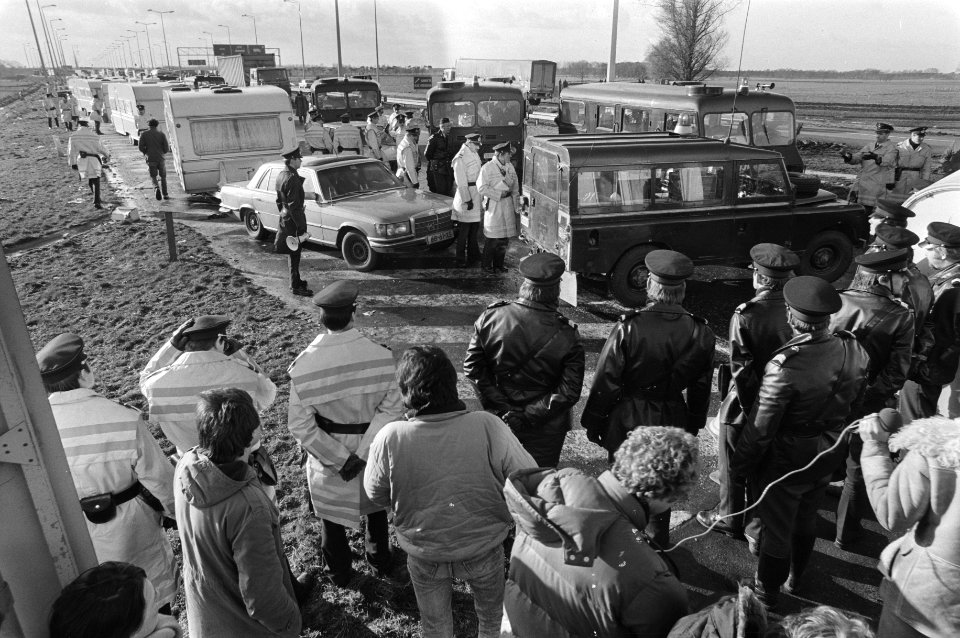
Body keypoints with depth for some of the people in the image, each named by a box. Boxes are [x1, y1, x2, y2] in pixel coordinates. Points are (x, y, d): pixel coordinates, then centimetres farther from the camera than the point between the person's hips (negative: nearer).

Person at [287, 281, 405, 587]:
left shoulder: (304, 365, -22)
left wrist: (341, 459, -13)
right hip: (373, 453, 1)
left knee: (331, 514, 24)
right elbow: (390, 408, -19)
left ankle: (338, 573, 45)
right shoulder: (380, 355, -22)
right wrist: (362, 454, -16)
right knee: (376, 507, 27)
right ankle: (381, 561, 49)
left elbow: (300, 425, -17)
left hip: (327, 455, -1)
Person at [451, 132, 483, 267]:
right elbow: (461, 183, -18)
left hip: (476, 196, 9)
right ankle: (461, 261, 6)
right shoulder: (460, 158, -16)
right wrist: (467, 200, -19)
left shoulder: (474, 154, 12)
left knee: (474, 230, 18)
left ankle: (473, 255, 31)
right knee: (463, 232, -2)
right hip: (466, 196, -9)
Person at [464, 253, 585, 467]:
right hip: (545, 430, -2)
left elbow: (473, 367, -9)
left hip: (499, 420, 3)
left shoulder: (491, 317, -14)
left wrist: (500, 407, -7)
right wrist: (529, 415, -13)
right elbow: (569, 392, -18)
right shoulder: (566, 336, -19)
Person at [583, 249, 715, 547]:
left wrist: (594, 423, -2)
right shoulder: (701, 334, -11)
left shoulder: (628, 328, -23)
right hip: (673, 423, 3)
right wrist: (693, 426, 17)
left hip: (628, 422, -3)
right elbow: (701, 388, 1)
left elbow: (605, 383, -16)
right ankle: (657, 544, 42)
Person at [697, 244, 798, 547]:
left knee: (733, 464, 18)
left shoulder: (745, 315, -24)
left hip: (746, 407, -4)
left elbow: (741, 370, -22)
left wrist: (751, 406, -9)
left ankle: (730, 519, 38)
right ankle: (759, 529, 33)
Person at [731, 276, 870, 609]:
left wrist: (740, 463, -9)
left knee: (777, 528, 16)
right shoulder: (855, 351, -15)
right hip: (830, 453, 6)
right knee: (807, 519, 29)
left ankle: (767, 595, 37)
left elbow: (761, 428, -26)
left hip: (788, 459, -6)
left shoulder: (784, 366, -35)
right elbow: (855, 400, 3)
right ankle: (796, 576, 53)